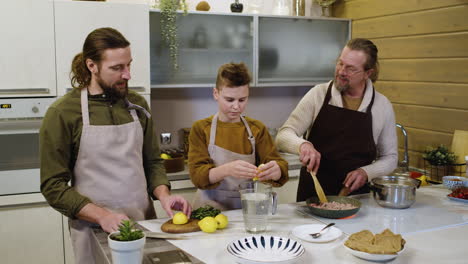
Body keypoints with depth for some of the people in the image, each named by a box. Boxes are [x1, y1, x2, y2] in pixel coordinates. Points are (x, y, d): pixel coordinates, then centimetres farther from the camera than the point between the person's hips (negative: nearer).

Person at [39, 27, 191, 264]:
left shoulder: (137, 105, 4)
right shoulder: (62, 113, -10)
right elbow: (53, 185, -9)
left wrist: (163, 195, -8)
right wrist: (102, 216, -19)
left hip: (145, 224, 4)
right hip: (94, 231, -4)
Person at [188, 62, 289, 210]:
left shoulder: (257, 129, 7)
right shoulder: (201, 129, 1)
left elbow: (281, 166, 0)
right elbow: (197, 175, -10)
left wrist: (275, 170, -24)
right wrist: (227, 170, -29)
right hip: (211, 208, -3)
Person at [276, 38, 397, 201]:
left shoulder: (383, 106, 1)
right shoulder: (318, 94, -2)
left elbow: (390, 158, 10)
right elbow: (283, 136, -5)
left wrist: (366, 172, -10)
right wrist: (303, 145, -26)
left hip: (356, 194, 1)